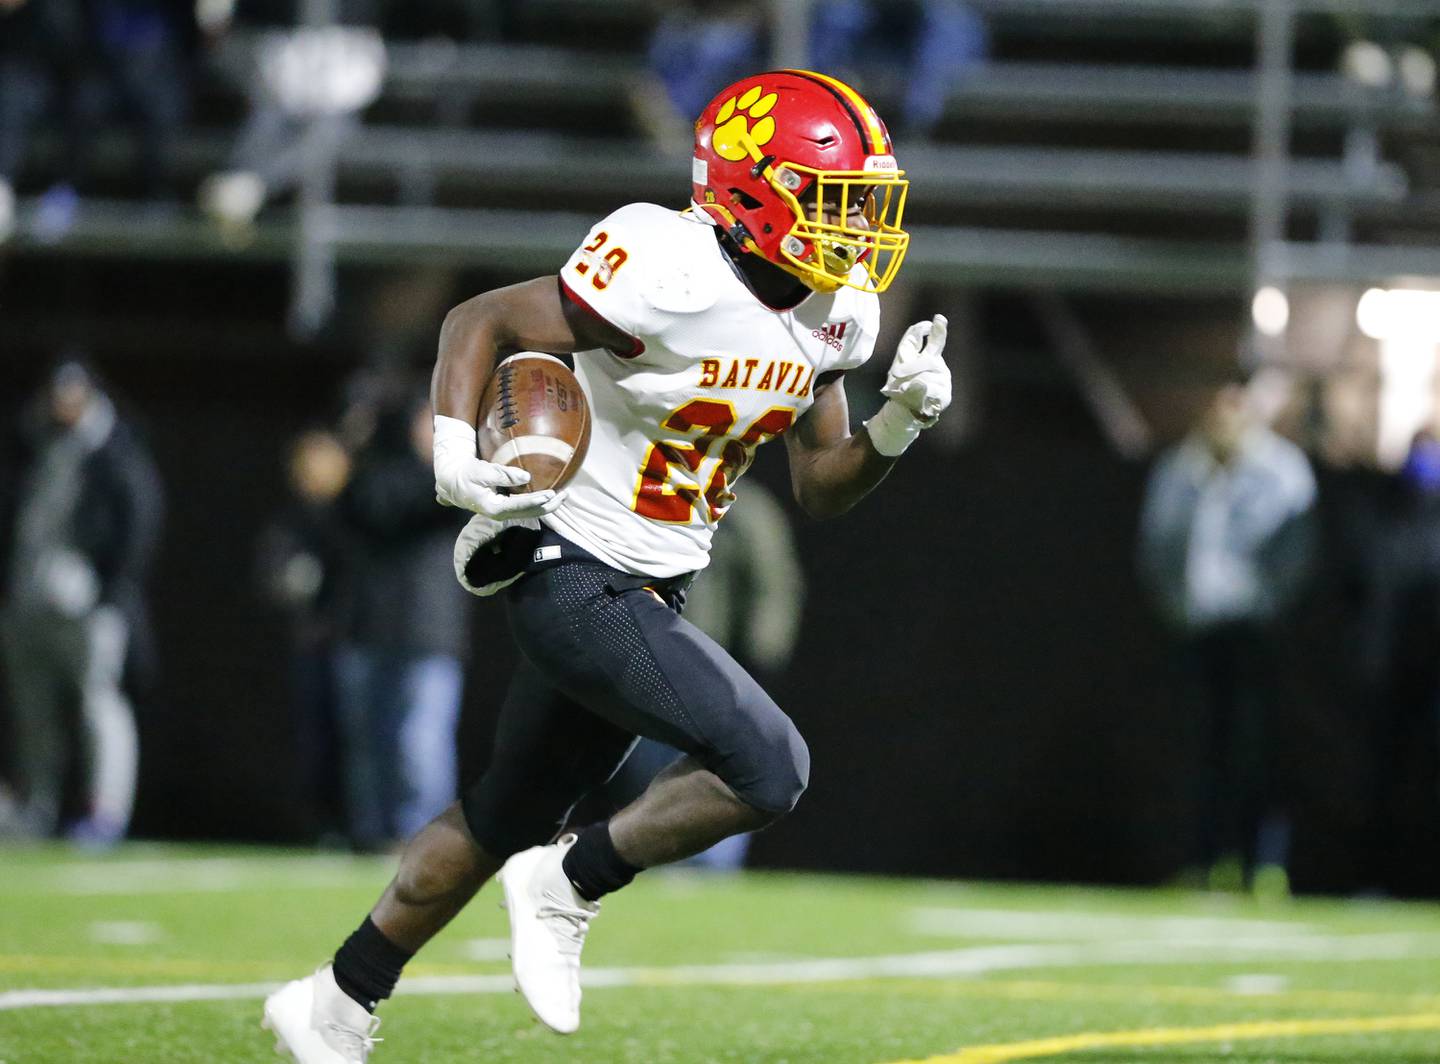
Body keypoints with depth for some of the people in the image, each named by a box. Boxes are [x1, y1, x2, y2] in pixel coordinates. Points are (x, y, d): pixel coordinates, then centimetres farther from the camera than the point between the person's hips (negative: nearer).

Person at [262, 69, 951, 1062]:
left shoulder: (832, 317, 2)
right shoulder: (671, 279, -23)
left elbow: (822, 488, 10)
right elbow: (481, 320, -16)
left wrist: (899, 422, -9)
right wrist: (455, 453, -31)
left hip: (647, 595, 9)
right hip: (573, 577, -9)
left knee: (507, 818, 19)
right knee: (769, 767, -20)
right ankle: (570, 886, 0)